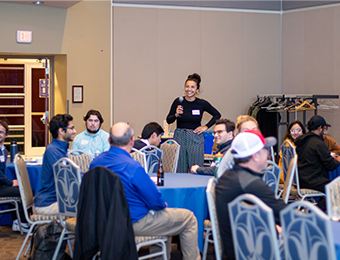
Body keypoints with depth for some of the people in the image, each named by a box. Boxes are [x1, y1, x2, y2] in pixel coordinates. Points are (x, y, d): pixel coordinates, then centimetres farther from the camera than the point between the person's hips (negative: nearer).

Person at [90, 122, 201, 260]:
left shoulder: (95, 162, -3)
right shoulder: (133, 167, -27)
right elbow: (155, 202, -19)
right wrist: (162, 204, 5)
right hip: (134, 222, -8)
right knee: (189, 218, 5)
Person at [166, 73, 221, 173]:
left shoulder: (202, 103, -1)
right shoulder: (178, 102, -1)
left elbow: (217, 115, 14)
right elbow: (168, 120, 7)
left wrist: (206, 127, 6)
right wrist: (176, 115, -12)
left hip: (196, 139, -1)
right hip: (180, 137, 1)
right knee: (180, 171, 2)